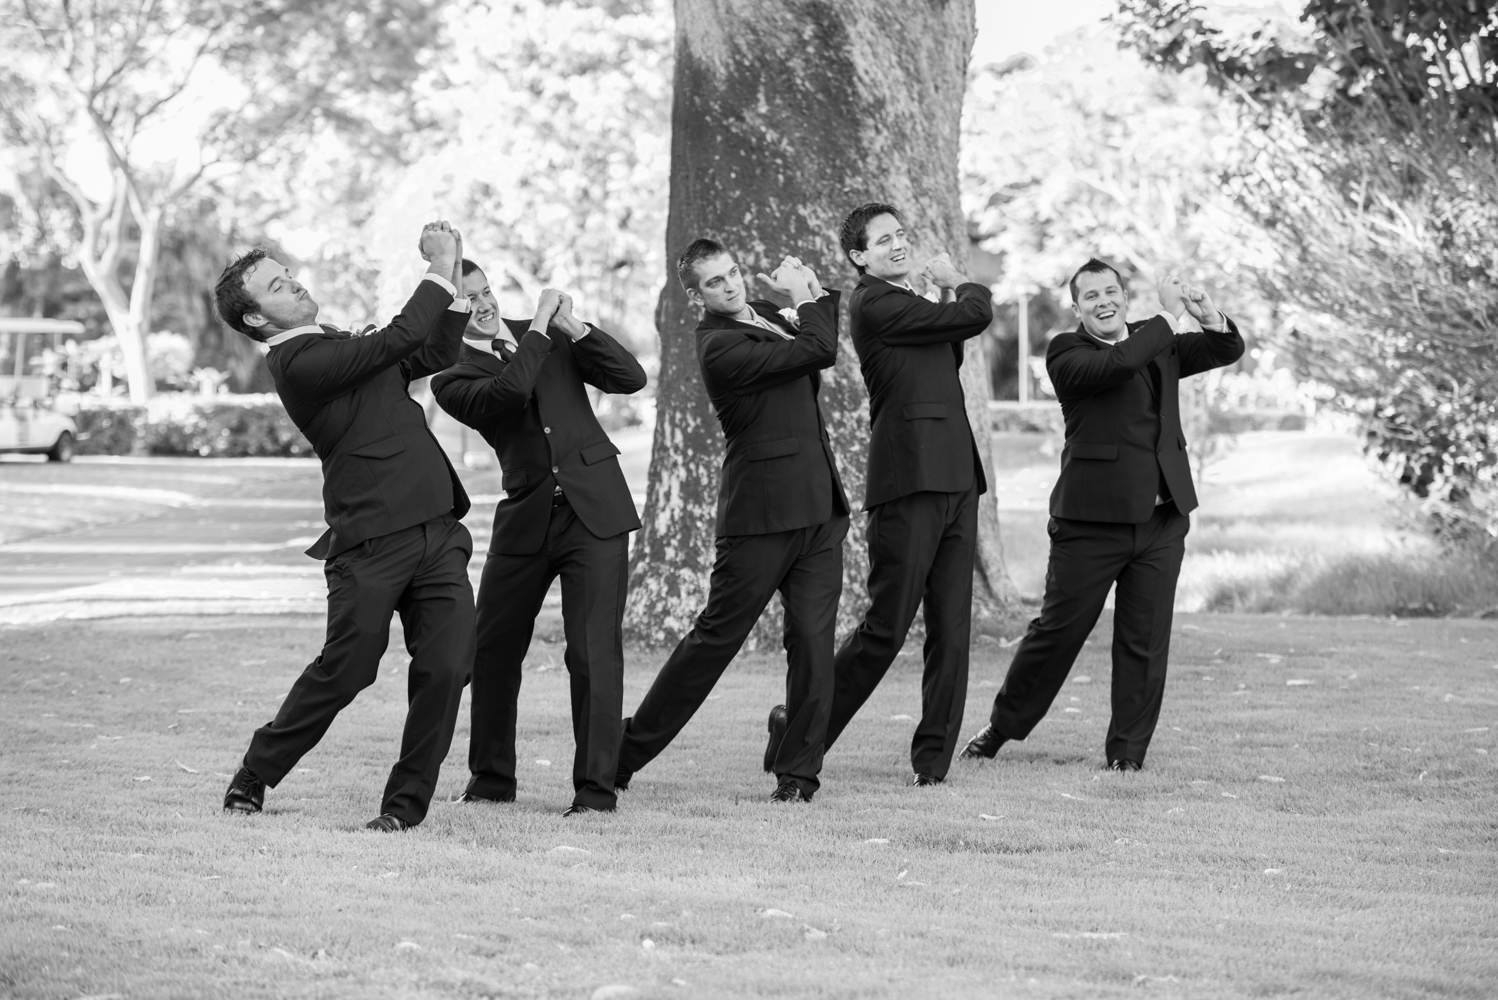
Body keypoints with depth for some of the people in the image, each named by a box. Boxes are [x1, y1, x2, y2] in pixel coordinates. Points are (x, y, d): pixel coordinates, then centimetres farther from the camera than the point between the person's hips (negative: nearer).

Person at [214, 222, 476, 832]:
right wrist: (440, 273, -8)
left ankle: (407, 801, 8)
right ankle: (252, 780, 17)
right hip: (371, 546, -7)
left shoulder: (337, 347, 19)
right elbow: (397, 341, -17)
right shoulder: (297, 362, -10)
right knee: (344, 672, -3)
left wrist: (454, 281, 14)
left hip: (437, 531, 8)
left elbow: (434, 354, 26)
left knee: (446, 667, -4)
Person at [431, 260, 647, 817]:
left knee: (594, 653, -10)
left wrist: (574, 327, -9)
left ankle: (595, 790, -7)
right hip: (526, 519, 1)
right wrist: (540, 327, -14)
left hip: (594, 509, -1)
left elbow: (631, 378, 1)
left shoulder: (553, 339, 9)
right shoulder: (453, 377, 0)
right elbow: (506, 391, -21)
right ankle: (491, 779, 26)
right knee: (493, 652, 8)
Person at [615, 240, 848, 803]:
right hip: (762, 512, -7)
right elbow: (818, 351, -19)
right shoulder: (719, 346, -15)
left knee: (812, 638, 0)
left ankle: (798, 770, 6)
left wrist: (814, 292, 9)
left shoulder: (762, 315, 13)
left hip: (818, 504, 7)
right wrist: (805, 295, -3)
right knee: (716, 635, -1)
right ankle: (625, 754, 11)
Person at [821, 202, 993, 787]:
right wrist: (960, 285, 12)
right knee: (887, 626, -7)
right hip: (909, 479, -9)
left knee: (951, 630, 4)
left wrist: (950, 291, 15)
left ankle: (933, 760, 7)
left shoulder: (909, 306, 21)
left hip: (954, 478, 9)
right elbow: (975, 316, -10)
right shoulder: (873, 304, -8)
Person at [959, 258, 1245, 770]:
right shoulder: (1066, 352, -4)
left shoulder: (1159, 344, 13)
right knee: (1057, 631, 3)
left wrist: (1208, 315, -8)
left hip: (1162, 519, 4)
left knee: (1145, 642, 4)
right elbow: (1115, 366, -22)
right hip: (1092, 519, -4)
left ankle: (1127, 751, 11)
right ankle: (1000, 729, 19)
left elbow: (1229, 349, 14)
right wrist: (1168, 315, -16)